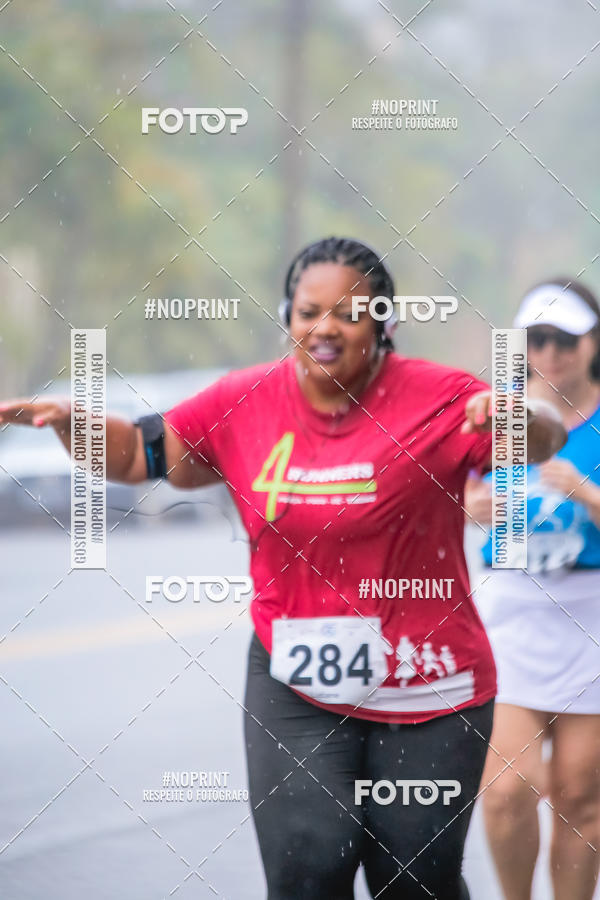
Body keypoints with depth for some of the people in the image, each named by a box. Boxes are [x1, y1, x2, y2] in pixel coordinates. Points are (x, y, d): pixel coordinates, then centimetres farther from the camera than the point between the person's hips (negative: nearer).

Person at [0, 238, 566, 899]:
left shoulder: (435, 398, -10)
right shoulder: (243, 405, 0)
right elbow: (140, 453, 10)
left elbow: (546, 441, -16)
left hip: (426, 694, -1)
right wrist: (68, 420, -8)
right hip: (297, 690, 2)